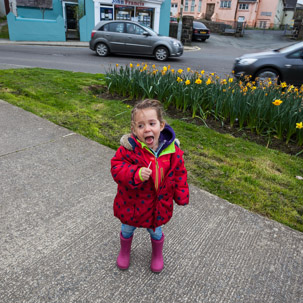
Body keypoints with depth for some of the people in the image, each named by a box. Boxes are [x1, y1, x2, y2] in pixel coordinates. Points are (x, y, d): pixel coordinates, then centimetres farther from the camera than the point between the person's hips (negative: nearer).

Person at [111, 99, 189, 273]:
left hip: (158, 206, 1)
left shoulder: (172, 150, -16)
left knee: (156, 232, 27)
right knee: (127, 230, 26)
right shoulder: (129, 148, -25)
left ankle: (157, 254, 59)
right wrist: (136, 174, -40)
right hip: (132, 204, -1)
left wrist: (182, 196, -2)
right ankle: (125, 251, 59)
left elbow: (179, 173, -4)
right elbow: (116, 168, -23)